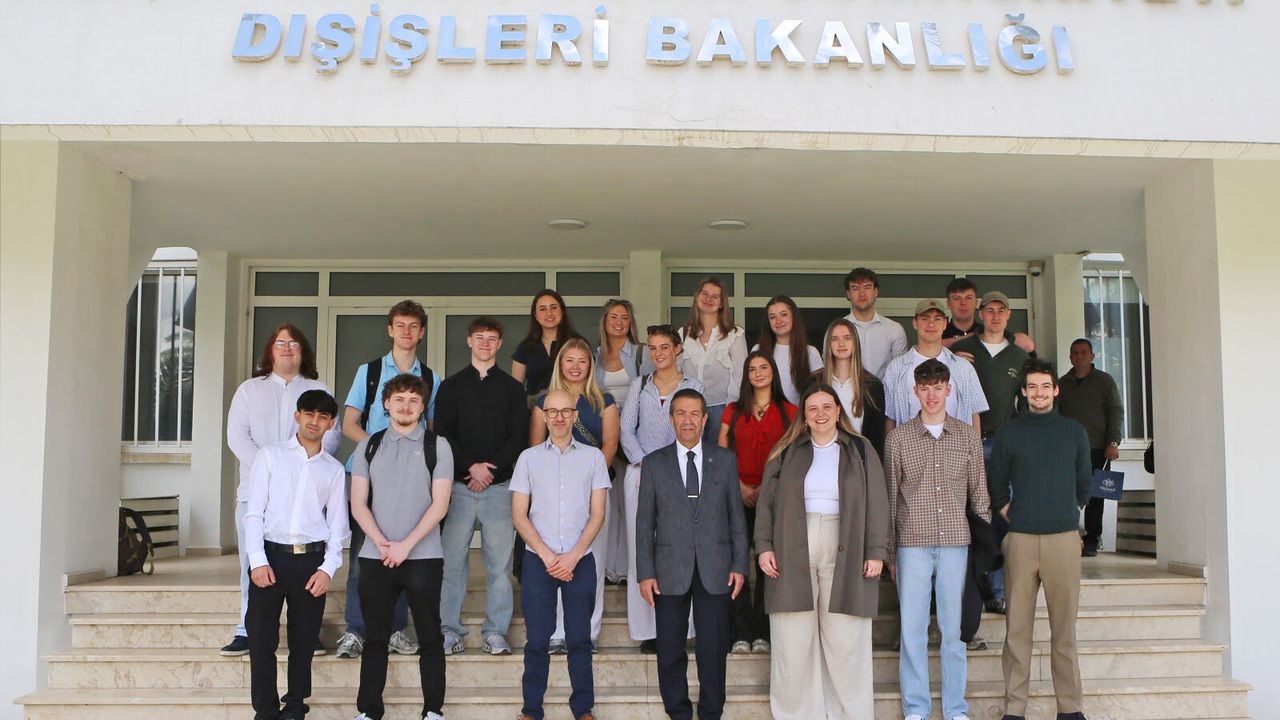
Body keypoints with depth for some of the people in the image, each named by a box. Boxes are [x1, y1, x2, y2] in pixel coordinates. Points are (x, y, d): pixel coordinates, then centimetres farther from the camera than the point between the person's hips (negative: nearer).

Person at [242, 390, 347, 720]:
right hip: (270, 556, -1)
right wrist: (258, 561, -9)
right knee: (262, 639, -2)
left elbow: (337, 524, 8)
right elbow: (254, 512, 1)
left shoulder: (334, 469, 11)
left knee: (304, 641, 6)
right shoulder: (270, 456, 6)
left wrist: (328, 568, -4)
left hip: (311, 560, 2)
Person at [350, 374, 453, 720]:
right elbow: (358, 504, 5)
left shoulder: (437, 446, 3)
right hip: (376, 557, 2)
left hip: (423, 557, -2)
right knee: (375, 638, 6)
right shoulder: (368, 447, 10)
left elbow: (439, 504, -4)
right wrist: (381, 543, -9)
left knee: (430, 637, 2)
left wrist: (405, 545, -12)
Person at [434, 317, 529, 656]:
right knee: (451, 560, -3)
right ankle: (450, 632, 6)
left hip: (499, 485, 0)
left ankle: (496, 633, 6)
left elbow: (519, 437, 3)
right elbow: (442, 432, 2)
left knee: (500, 561, -1)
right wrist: (470, 467, -11)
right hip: (459, 484, 0)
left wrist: (490, 469, -9)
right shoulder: (452, 386, 11)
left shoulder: (512, 388, 11)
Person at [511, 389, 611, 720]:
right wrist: (547, 555, -8)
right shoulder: (529, 458, 6)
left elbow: (597, 514, 2)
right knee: (537, 639, 3)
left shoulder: (593, 457, 5)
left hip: (581, 560, 0)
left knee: (579, 639, 5)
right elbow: (519, 515, 2)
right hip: (538, 560, 0)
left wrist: (573, 556, -9)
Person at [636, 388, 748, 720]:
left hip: (715, 570, 0)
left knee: (713, 649, 3)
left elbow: (736, 515, 7)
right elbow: (644, 522, 4)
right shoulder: (654, 463, 5)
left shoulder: (725, 460, 7)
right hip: (670, 571, 0)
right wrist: (645, 572, -2)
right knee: (670, 651, 6)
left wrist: (739, 564, 1)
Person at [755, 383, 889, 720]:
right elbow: (766, 502, 10)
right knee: (792, 647, 0)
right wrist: (764, 546, -1)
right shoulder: (786, 452, 12)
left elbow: (877, 504, 5)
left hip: (844, 556, -1)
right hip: (792, 556, 1)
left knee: (846, 645, -2)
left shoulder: (860, 451, 10)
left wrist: (876, 552, -3)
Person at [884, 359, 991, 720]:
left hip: (956, 542, 1)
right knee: (912, 628, 1)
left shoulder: (968, 436, 8)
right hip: (912, 544, -1)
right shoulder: (898, 438, 5)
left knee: (955, 628, 4)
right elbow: (890, 498, 6)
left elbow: (980, 494, 11)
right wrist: (888, 551, 4)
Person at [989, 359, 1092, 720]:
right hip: (1020, 538, 0)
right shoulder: (1008, 433, 7)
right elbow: (996, 487, 13)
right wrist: (1010, 514, 8)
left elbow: (1085, 483, 18)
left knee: (1064, 628, 2)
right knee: (1017, 627, -1)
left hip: (1064, 537, 1)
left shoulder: (1074, 431, 10)